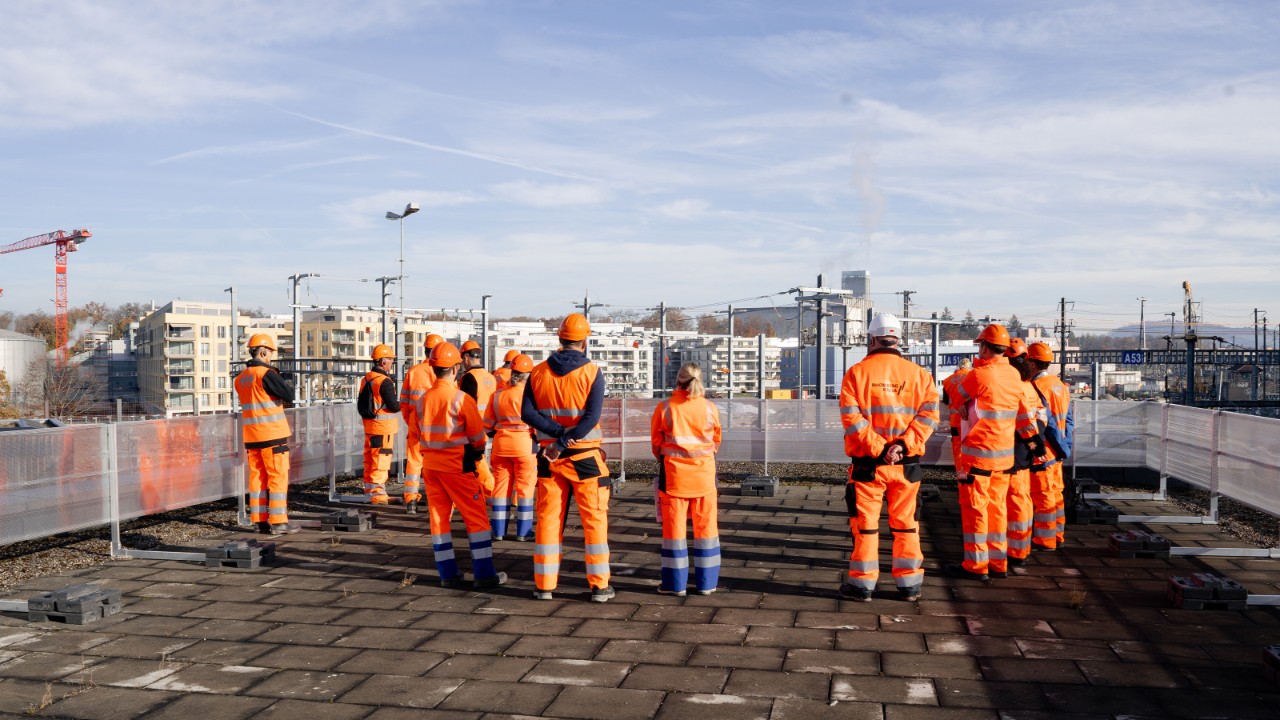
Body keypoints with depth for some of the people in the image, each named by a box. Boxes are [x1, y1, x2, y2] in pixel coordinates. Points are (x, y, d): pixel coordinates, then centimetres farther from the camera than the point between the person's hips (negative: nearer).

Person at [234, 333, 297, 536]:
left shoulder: (240, 378, 11)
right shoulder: (267, 374, -13)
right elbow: (289, 396, -15)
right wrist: (285, 382, 4)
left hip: (251, 435, 7)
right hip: (272, 434, -7)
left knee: (257, 476, 9)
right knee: (278, 477, -3)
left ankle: (261, 521, 12)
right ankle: (278, 522, -3)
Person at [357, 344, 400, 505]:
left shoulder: (366, 379, 9)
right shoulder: (384, 381, -18)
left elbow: (361, 403, 17)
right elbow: (394, 406, -21)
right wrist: (401, 404, -2)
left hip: (369, 425, 9)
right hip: (383, 427, -9)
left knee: (370, 460, 16)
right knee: (381, 462, -5)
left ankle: (371, 491, 26)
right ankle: (378, 496, -4)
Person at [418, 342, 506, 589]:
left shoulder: (424, 399, 3)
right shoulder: (461, 399, -14)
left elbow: (421, 432, 10)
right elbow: (477, 434, -7)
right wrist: (478, 449, 13)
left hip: (430, 464, 6)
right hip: (457, 466, -6)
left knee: (438, 517, 11)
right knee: (477, 518, 2)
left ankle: (447, 573, 15)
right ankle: (484, 574, 1)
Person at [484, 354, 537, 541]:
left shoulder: (498, 394, 2)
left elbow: (488, 425, 5)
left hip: (501, 445, 4)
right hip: (525, 446, -3)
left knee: (500, 486, 10)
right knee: (525, 487, 5)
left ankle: (498, 531, 15)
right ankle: (523, 532, 6)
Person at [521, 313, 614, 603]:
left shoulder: (538, 372, 3)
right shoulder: (592, 372, -7)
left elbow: (527, 413, -5)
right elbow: (591, 417, -17)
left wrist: (558, 433, -12)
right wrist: (564, 442, -17)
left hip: (549, 457, 3)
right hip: (584, 456, -3)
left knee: (548, 519, 10)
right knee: (595, 520, 4)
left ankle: (544, 584, 13)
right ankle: (599, 585, 5)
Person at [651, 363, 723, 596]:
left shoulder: (664, 408, -7)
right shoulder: (710, 408, -3)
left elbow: (656, 442, 3)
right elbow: (716, 441, 9)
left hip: (673, 474, -1)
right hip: (704, 474, 1)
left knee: (674, 527, 6)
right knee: (705, 526, 9)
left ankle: (675, 583, 9)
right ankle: (706, 582, 13)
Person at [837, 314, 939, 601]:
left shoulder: (857, 373, -5)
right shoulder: (918, 373, 3)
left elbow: (851, 418, -14)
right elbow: (929, 413, -6)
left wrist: (878, 448, -14)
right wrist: (904, 445, -12)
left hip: (868, 464, -2)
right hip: (907, 464, 2)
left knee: (865, 524, 7)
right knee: (906, 524, 13)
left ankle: (862, 584, 12)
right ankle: (909, 583, 19)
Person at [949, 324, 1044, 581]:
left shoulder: (979, 375, -16)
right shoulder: (1014, 375, 5)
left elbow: (956, 397, -1)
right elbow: (1024, 410, 14)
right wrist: (1032, 438, 23)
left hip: (978, 453, -7)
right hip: (1005, 454, 7)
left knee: (974, 507, -1)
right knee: (997, 506, 13)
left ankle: (976, 565, 2)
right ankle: (998, 562, 19)